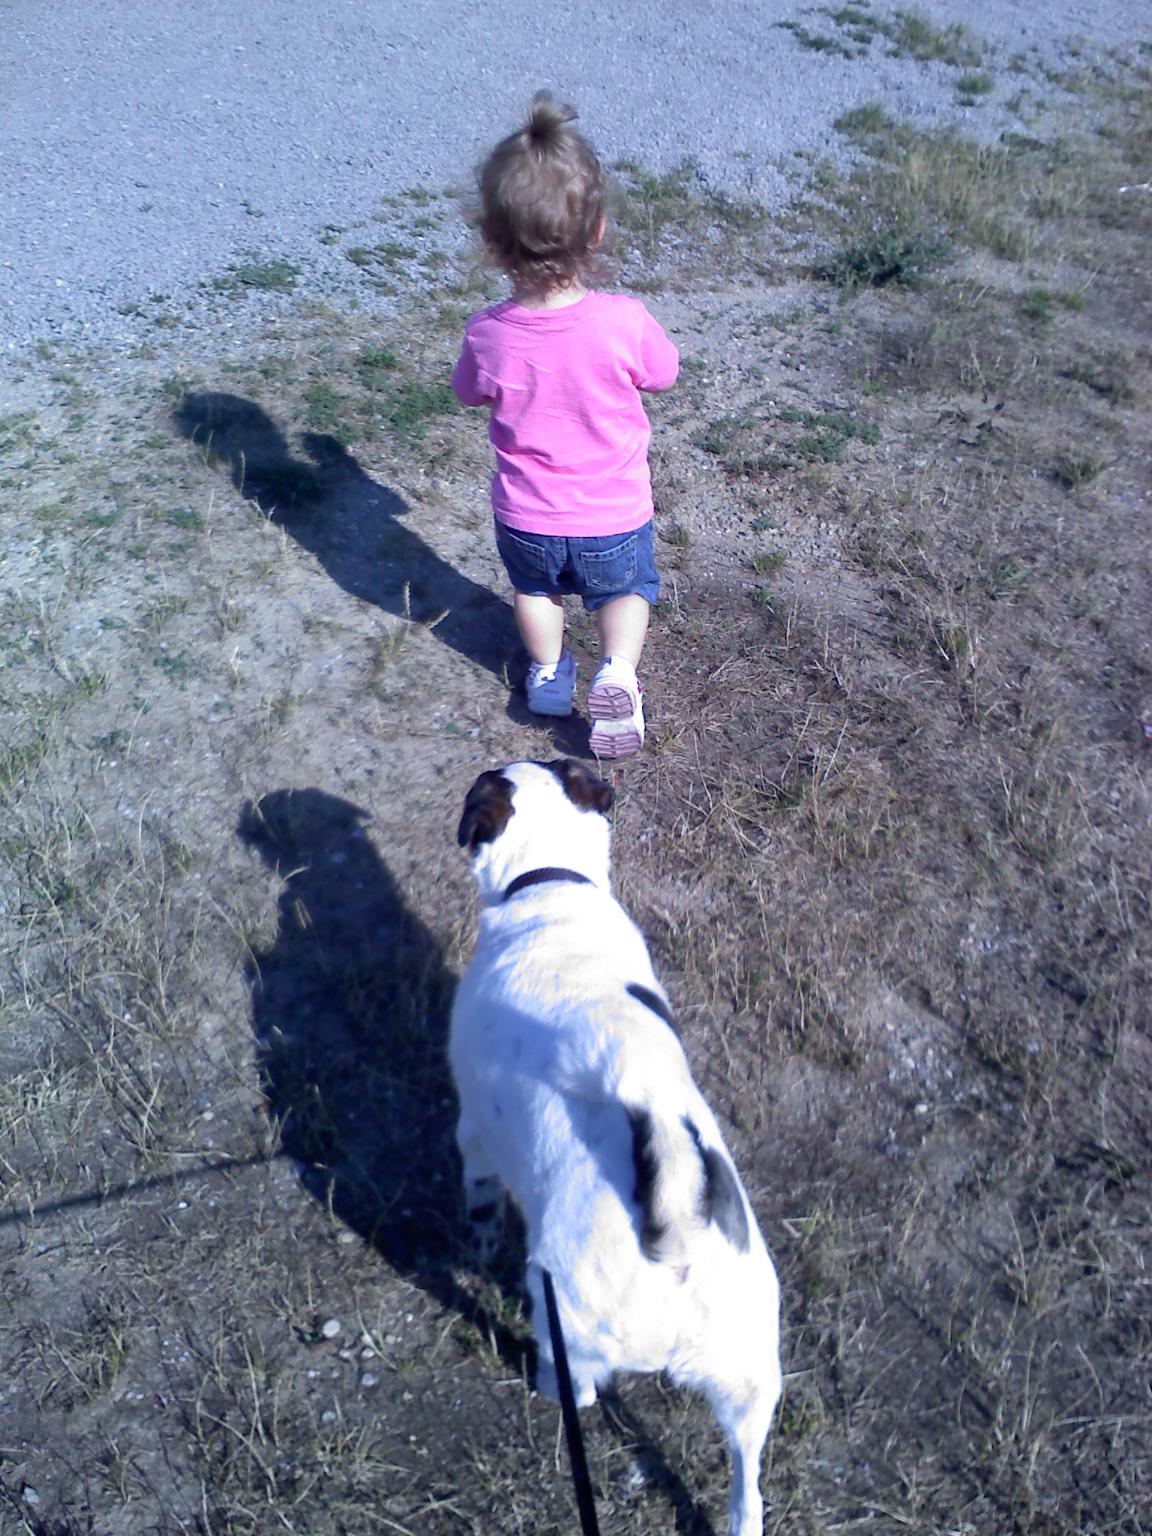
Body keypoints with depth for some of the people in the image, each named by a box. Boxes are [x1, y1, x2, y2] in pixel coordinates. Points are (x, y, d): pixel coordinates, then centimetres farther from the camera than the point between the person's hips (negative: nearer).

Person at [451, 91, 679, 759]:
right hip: (614, 515, -1)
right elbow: (663, 375, -4)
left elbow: (470, 392, 1)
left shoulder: (489, 334, -21)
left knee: (536, 588, 31)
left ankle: (547, 673, 46)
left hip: (526, 515, 1)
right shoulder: (625, 321, -26)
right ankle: (618, 672, 5)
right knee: (627, 590, 26)